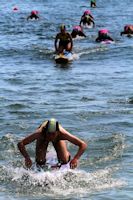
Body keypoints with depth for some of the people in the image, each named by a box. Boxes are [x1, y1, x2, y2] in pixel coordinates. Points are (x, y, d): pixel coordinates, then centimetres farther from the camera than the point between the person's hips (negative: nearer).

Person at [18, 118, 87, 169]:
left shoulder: (62, 134, -45)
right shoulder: (40, 133, -46)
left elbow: (83, 145, -41)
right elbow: (20, 144, -43)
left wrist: (76, 158, -54)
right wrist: (27, 158, -56)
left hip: (58, 139, 0)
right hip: (43, 139, 0)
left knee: (64, 161, -12)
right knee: (40, 162, -10)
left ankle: (68, 155, 25)